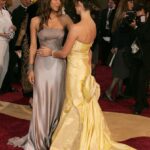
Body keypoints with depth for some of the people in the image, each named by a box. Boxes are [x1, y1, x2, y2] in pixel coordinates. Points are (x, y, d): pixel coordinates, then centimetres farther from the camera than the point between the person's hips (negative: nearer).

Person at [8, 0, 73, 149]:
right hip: (42, 64, -1)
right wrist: (31, 69, -2)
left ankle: (53, 135, 26)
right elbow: (33, 46, 0)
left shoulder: (65, 19, -1)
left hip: (58, 64, 1)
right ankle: (39, 137, 21)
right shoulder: (36, 21, -3)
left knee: (56, 100, 9)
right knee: (41, 101, 6)